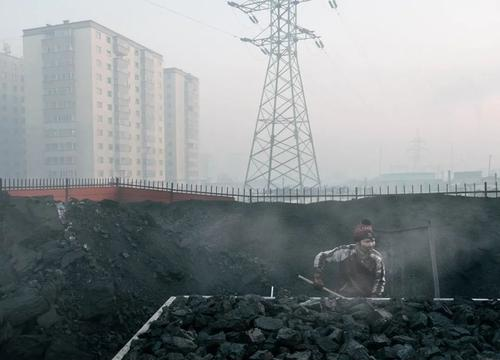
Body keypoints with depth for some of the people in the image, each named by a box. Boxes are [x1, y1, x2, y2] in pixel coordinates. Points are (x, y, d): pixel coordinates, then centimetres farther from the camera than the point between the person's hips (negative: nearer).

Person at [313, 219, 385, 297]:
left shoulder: (377, 259, -6)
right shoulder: (345, 252, -12)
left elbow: (381, 281, 10)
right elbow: (321, 257, -1)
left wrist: (375, 295, -4)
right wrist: (317, 276, -7)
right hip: (342, 297, -1)